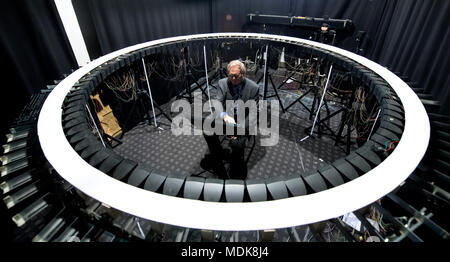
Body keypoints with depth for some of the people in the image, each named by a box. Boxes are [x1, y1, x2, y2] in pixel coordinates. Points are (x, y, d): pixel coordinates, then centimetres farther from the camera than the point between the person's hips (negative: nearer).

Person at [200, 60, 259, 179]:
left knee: (237, 143, -28)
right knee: (208, 133, -19)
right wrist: (225, 115, -34)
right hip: (226, 117, 3)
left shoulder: (253, 88, -12)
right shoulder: (223, 83, -6)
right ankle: (219, 155, 12)